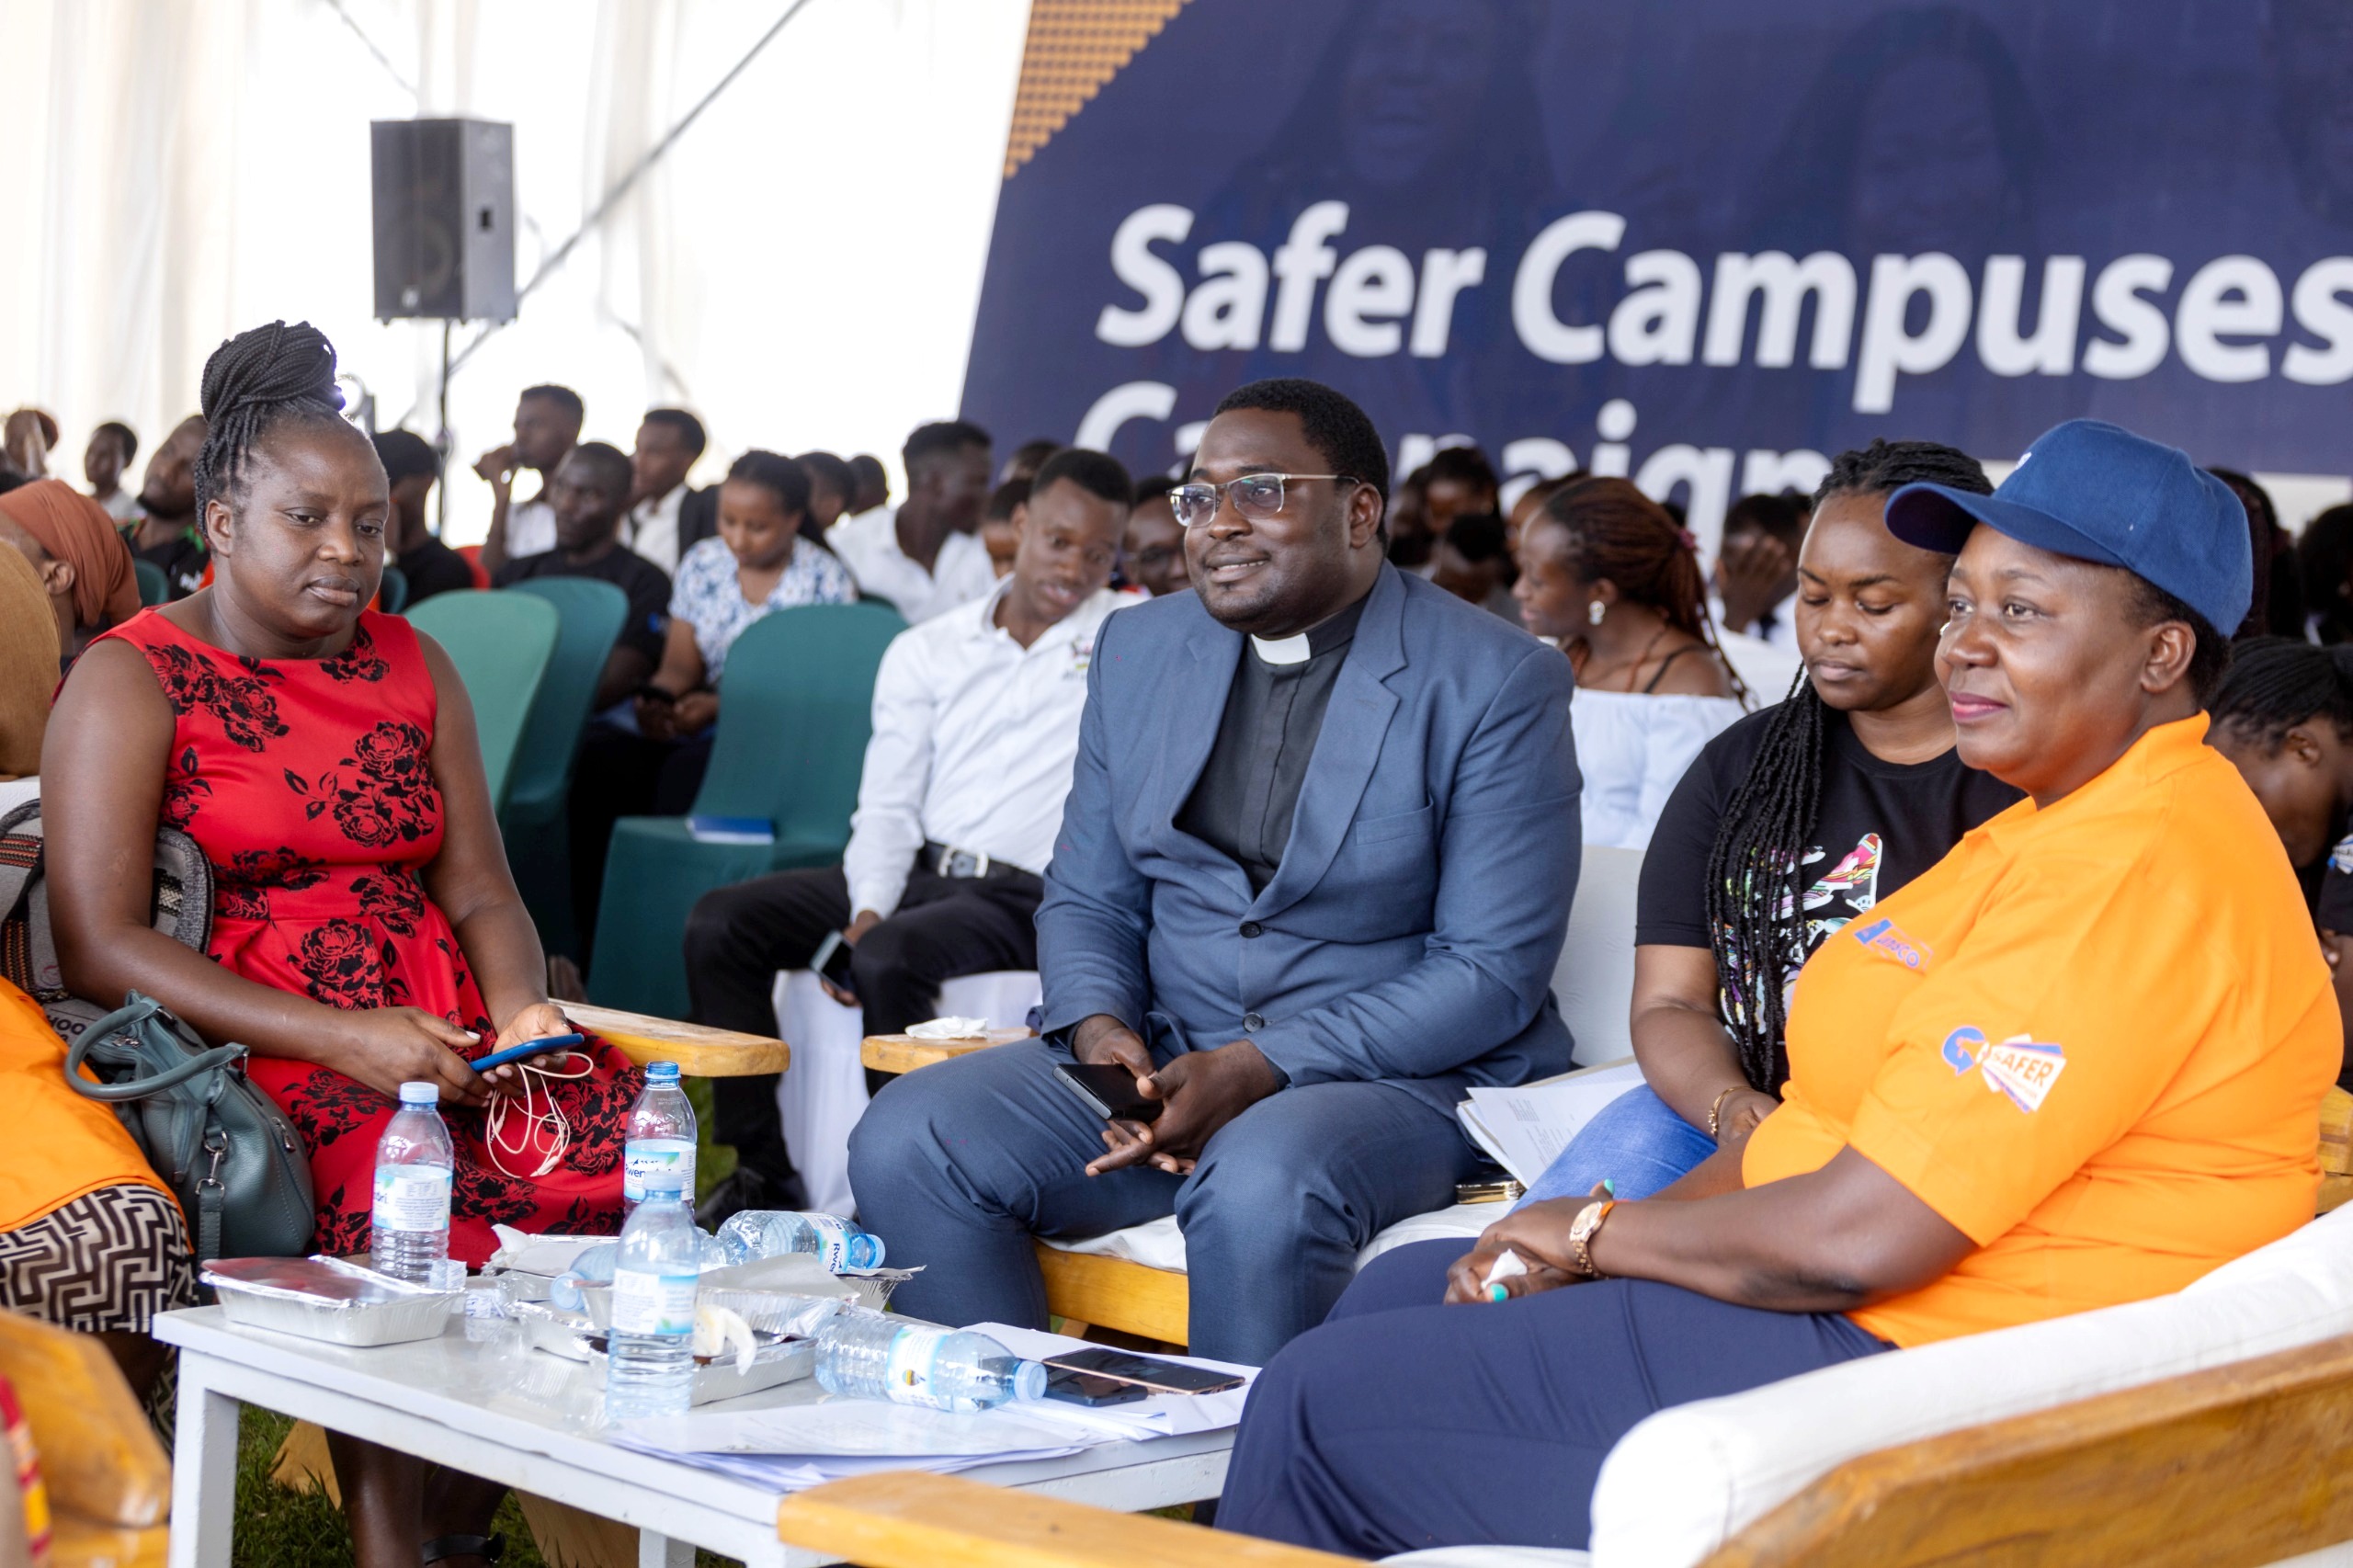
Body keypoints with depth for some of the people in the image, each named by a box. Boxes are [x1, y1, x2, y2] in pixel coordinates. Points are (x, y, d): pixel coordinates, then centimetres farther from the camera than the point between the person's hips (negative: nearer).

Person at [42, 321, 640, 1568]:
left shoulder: (413, 667, 19)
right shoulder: (132, 681, 1)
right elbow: (98, 945, -10)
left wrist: (520, 1010, -7)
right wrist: (338, 1039, -18)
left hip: (440, 1033, 5)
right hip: (240, 1040, -5)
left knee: (626, 1135, -23)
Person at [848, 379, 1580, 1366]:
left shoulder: (1497, 683, -8)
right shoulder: (1139, 649, 10)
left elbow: (1493, 973, -12)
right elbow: (1088, 899, 14)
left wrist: (1258, 1069, -20)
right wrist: (1099, 1028, -10)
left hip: (1405, 1074, -5)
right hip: (1161, 1060, 5)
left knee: (1259, 1190, -37)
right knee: (903, 1142, -16)